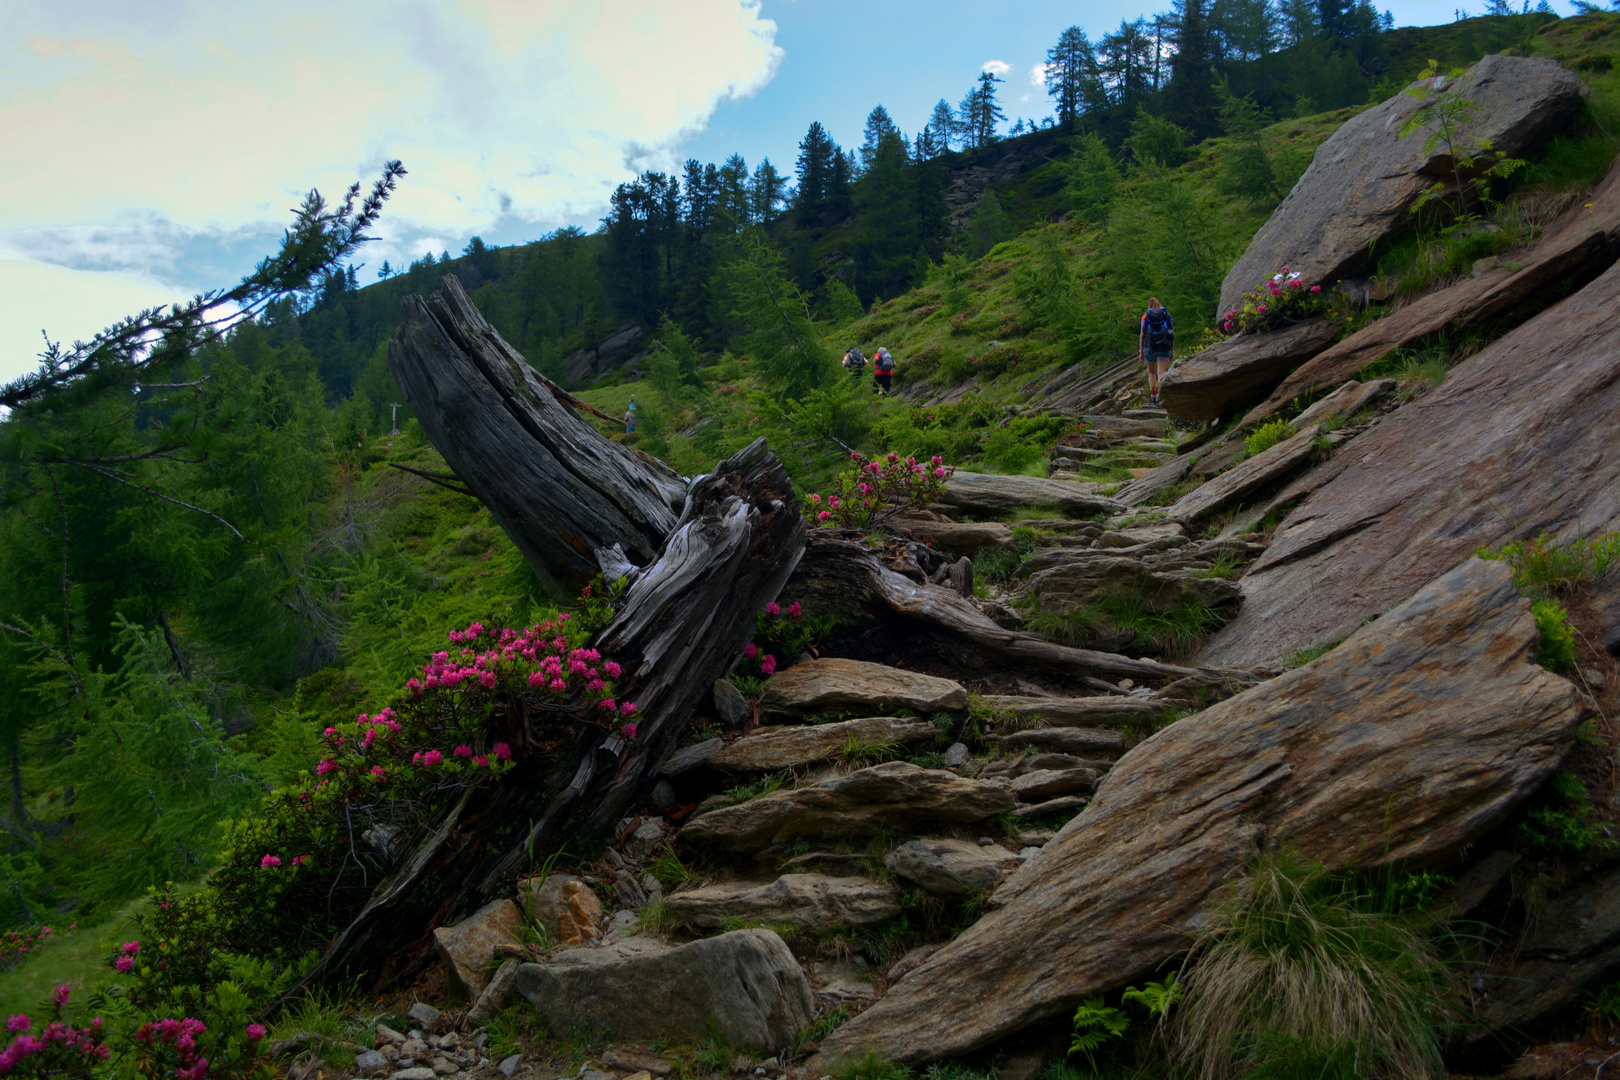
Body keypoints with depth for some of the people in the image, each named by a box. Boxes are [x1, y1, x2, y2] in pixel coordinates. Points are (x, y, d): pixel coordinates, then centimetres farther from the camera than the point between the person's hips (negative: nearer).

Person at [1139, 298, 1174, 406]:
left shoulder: (1145, 317, 5)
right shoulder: (1167, 316, 8)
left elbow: (1142, 335, 3)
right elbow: (1172, 334, 6)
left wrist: (1141, 352, 7)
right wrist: (1172, 350, 12)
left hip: (1150, 347, 0)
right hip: (1164, 348, 0)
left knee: (1152, 373, 19)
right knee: (1161, 373, -8)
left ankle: (1153, 395, 11)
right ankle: (1160, 394, -32)